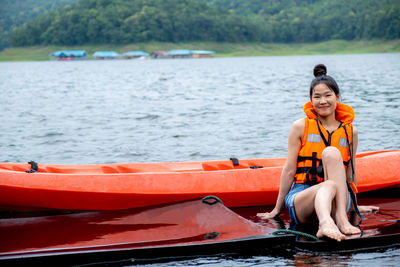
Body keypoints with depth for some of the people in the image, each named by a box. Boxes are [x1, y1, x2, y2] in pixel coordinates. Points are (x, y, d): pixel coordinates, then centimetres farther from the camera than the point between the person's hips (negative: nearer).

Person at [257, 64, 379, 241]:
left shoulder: (350, 131, 10)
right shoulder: (300, 127, 4)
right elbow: (289, 169, 5)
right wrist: (277, 209, 7)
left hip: (337, 202, 2)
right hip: (301, 196, -2)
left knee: (331, 153, -28)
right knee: (329, 186, -38)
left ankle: (341, 218, -41)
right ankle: (325, 222, -71)